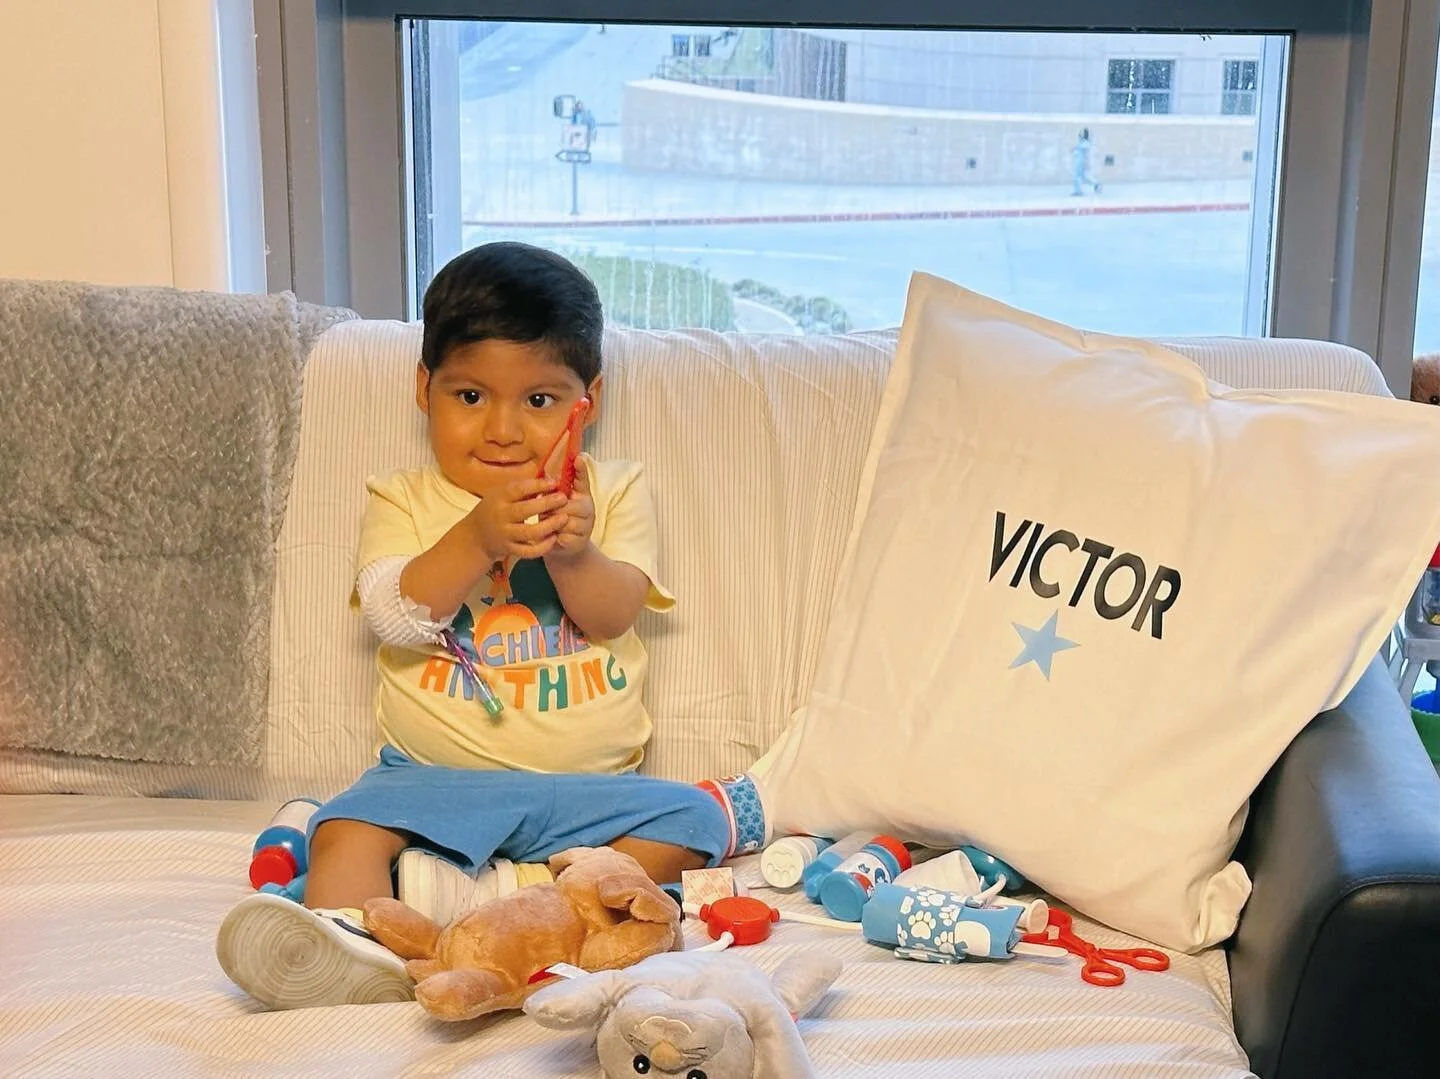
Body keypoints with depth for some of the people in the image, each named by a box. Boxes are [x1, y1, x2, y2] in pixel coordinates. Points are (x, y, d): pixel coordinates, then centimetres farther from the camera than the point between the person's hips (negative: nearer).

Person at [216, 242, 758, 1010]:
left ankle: (489, 895, -32)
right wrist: (476, 538, -25)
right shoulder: (403, 501, 9)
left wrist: (574, 553, -24)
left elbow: (612, 616, -3)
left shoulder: (613, 492, 11)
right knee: (347, 830, -27)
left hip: (585, 783, 1)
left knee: (692, 823, -24)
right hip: (435, 776, 0)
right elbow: (396, 615, -8)